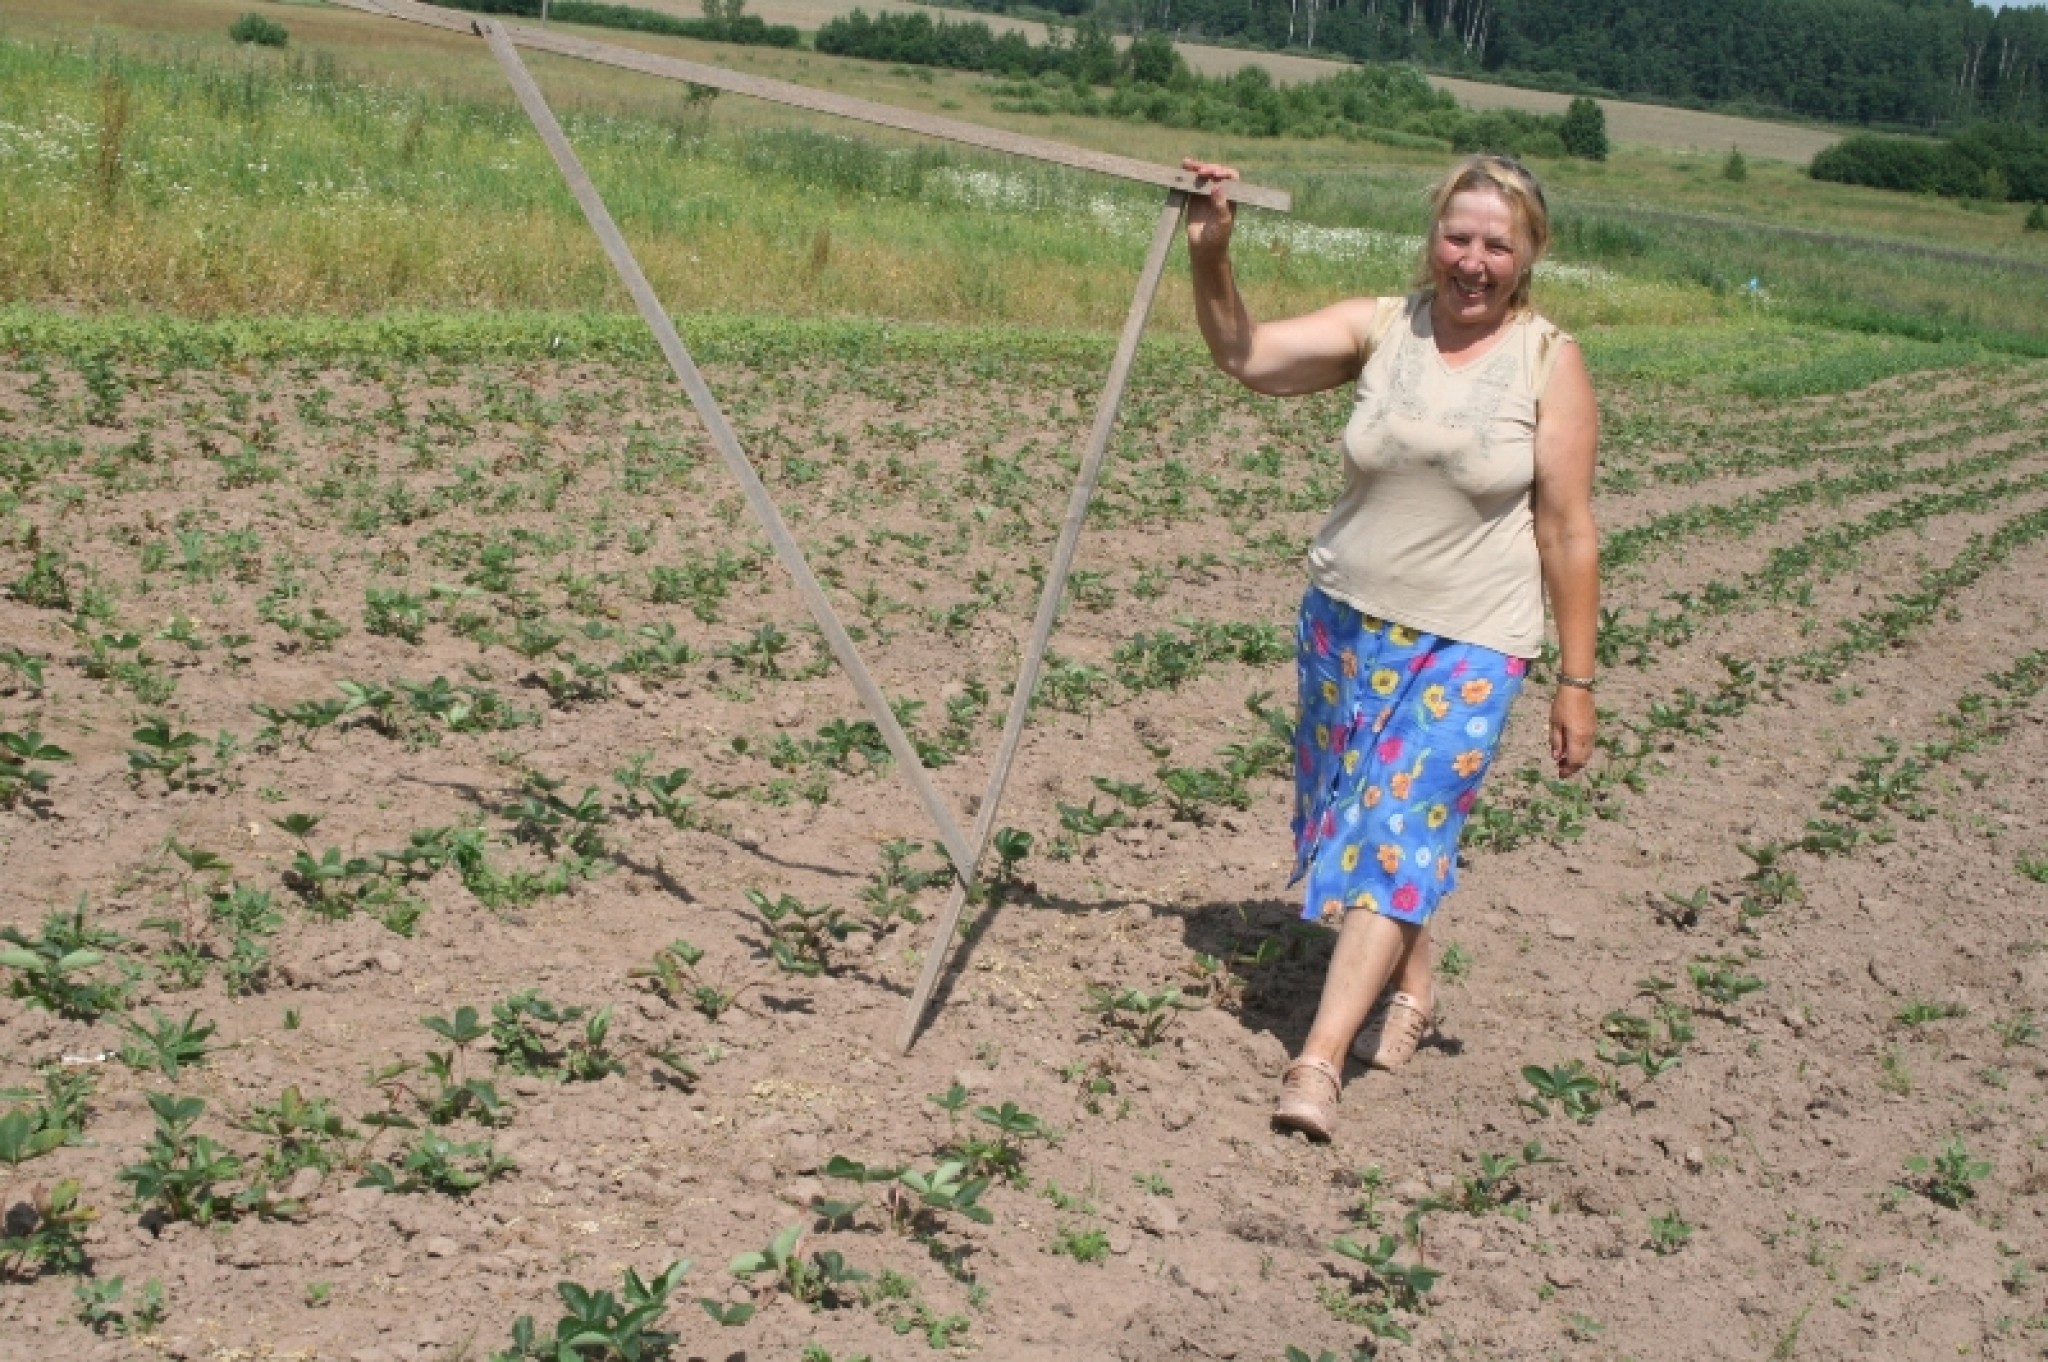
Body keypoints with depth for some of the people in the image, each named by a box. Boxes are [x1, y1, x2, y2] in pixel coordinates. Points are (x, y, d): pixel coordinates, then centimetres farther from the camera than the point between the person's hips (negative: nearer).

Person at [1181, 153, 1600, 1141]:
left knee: (1401, 832, -10)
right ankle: (1408, 988, 37)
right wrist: (1210, 260, -27)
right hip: (1347, 619, 4)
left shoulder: (1549, 363, -8)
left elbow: (1566, 530, -6)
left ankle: (1319, 1059, -12)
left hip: (1470, 645, -4)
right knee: (1352, 818, 14)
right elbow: (1247, 356, -11)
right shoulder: (1380, 327, -2)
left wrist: (1576, 679, -5)